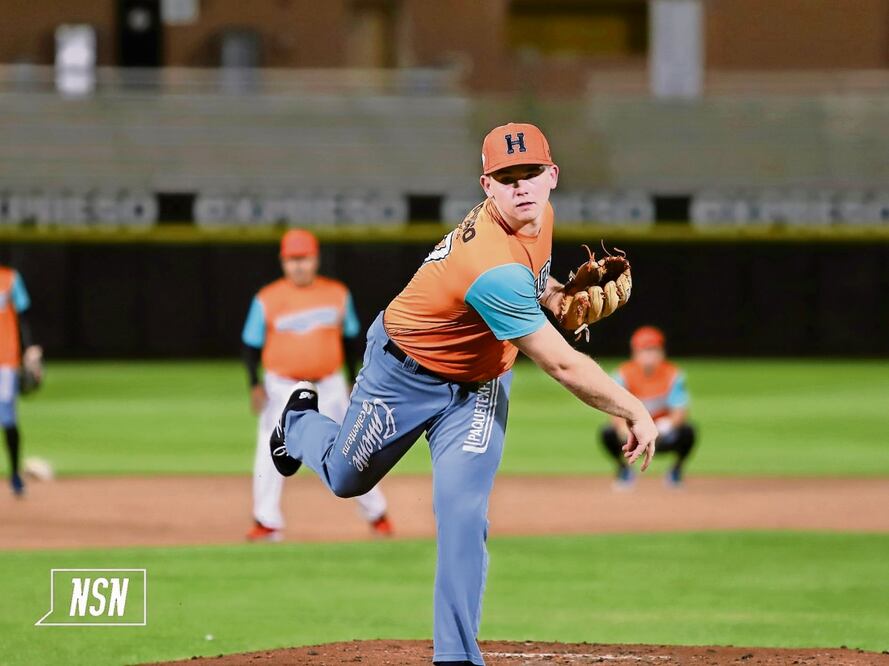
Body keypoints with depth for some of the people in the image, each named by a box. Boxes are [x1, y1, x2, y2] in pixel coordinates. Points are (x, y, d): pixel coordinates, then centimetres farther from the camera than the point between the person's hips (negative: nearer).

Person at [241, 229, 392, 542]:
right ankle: (267, 524, -1)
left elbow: (351, 337, 12)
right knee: (270, 453, -8)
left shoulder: (338, 294, 1)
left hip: (329, 386, 1)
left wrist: (354, 381, 12)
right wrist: (254, 384, -11)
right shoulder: (268, 300, -6)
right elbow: (251, 343, 0)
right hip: (282, 387, -1)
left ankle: (376, 514, 16)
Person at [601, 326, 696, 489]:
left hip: (663, 435, 0)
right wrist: (624, 428, -44)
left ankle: (676, 470, 2)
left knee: (687, 431, -30)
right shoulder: (624, 374, -12)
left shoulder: (673, 374, -12)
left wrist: (667, 425, -42)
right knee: (608, 433, -28)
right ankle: (623, 469, 4)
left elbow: (681, 412, -20)